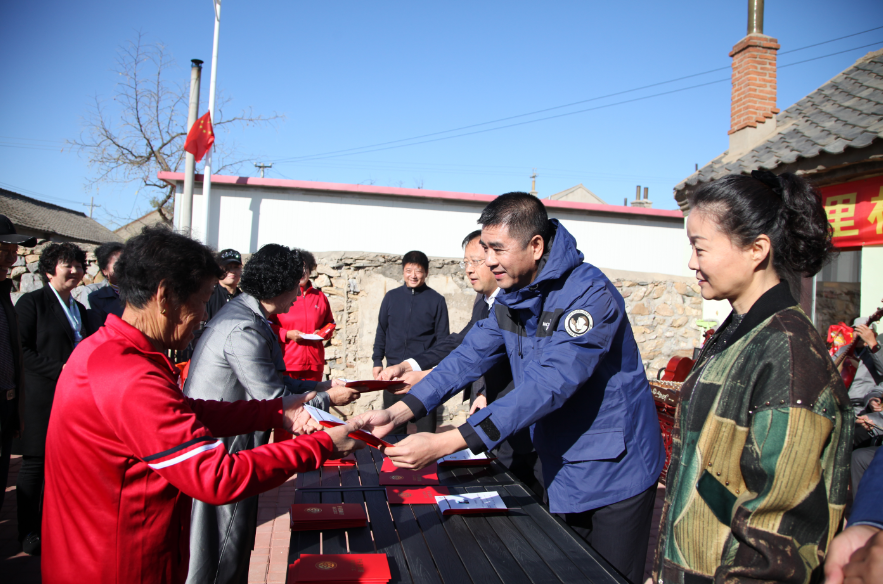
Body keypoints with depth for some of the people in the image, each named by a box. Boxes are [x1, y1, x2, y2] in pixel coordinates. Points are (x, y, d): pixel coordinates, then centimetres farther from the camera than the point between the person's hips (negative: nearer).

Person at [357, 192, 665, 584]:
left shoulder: (590, 295, -26)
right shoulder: (510, 299, 0)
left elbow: (547, 387, -35)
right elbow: (469, 357, -4)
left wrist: (446, 443, -40)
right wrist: (397, 413, -17)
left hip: (614, 472, -7)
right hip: (561, 471, 7)